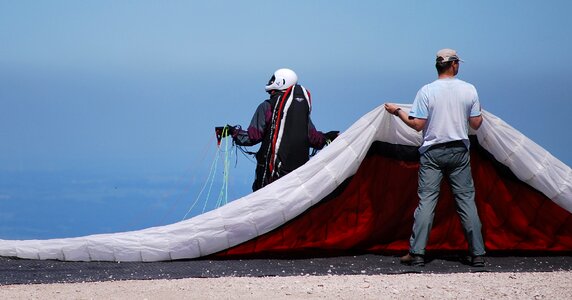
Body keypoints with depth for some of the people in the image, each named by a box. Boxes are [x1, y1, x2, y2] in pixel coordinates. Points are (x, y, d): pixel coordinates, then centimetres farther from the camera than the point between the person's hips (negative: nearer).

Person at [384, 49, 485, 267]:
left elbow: (417, 125, -9)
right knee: (466, 200, 5)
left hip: (432, 153, -1)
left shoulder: (426, 91, -7)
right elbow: (476, 124, 3)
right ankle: (477, 254, 5)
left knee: (426, 200, -2)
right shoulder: (469, 90, -1)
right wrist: (481, 113, 26)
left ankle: (417, 253, -6)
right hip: (459, 151, 2)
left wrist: (398, 111, 5)